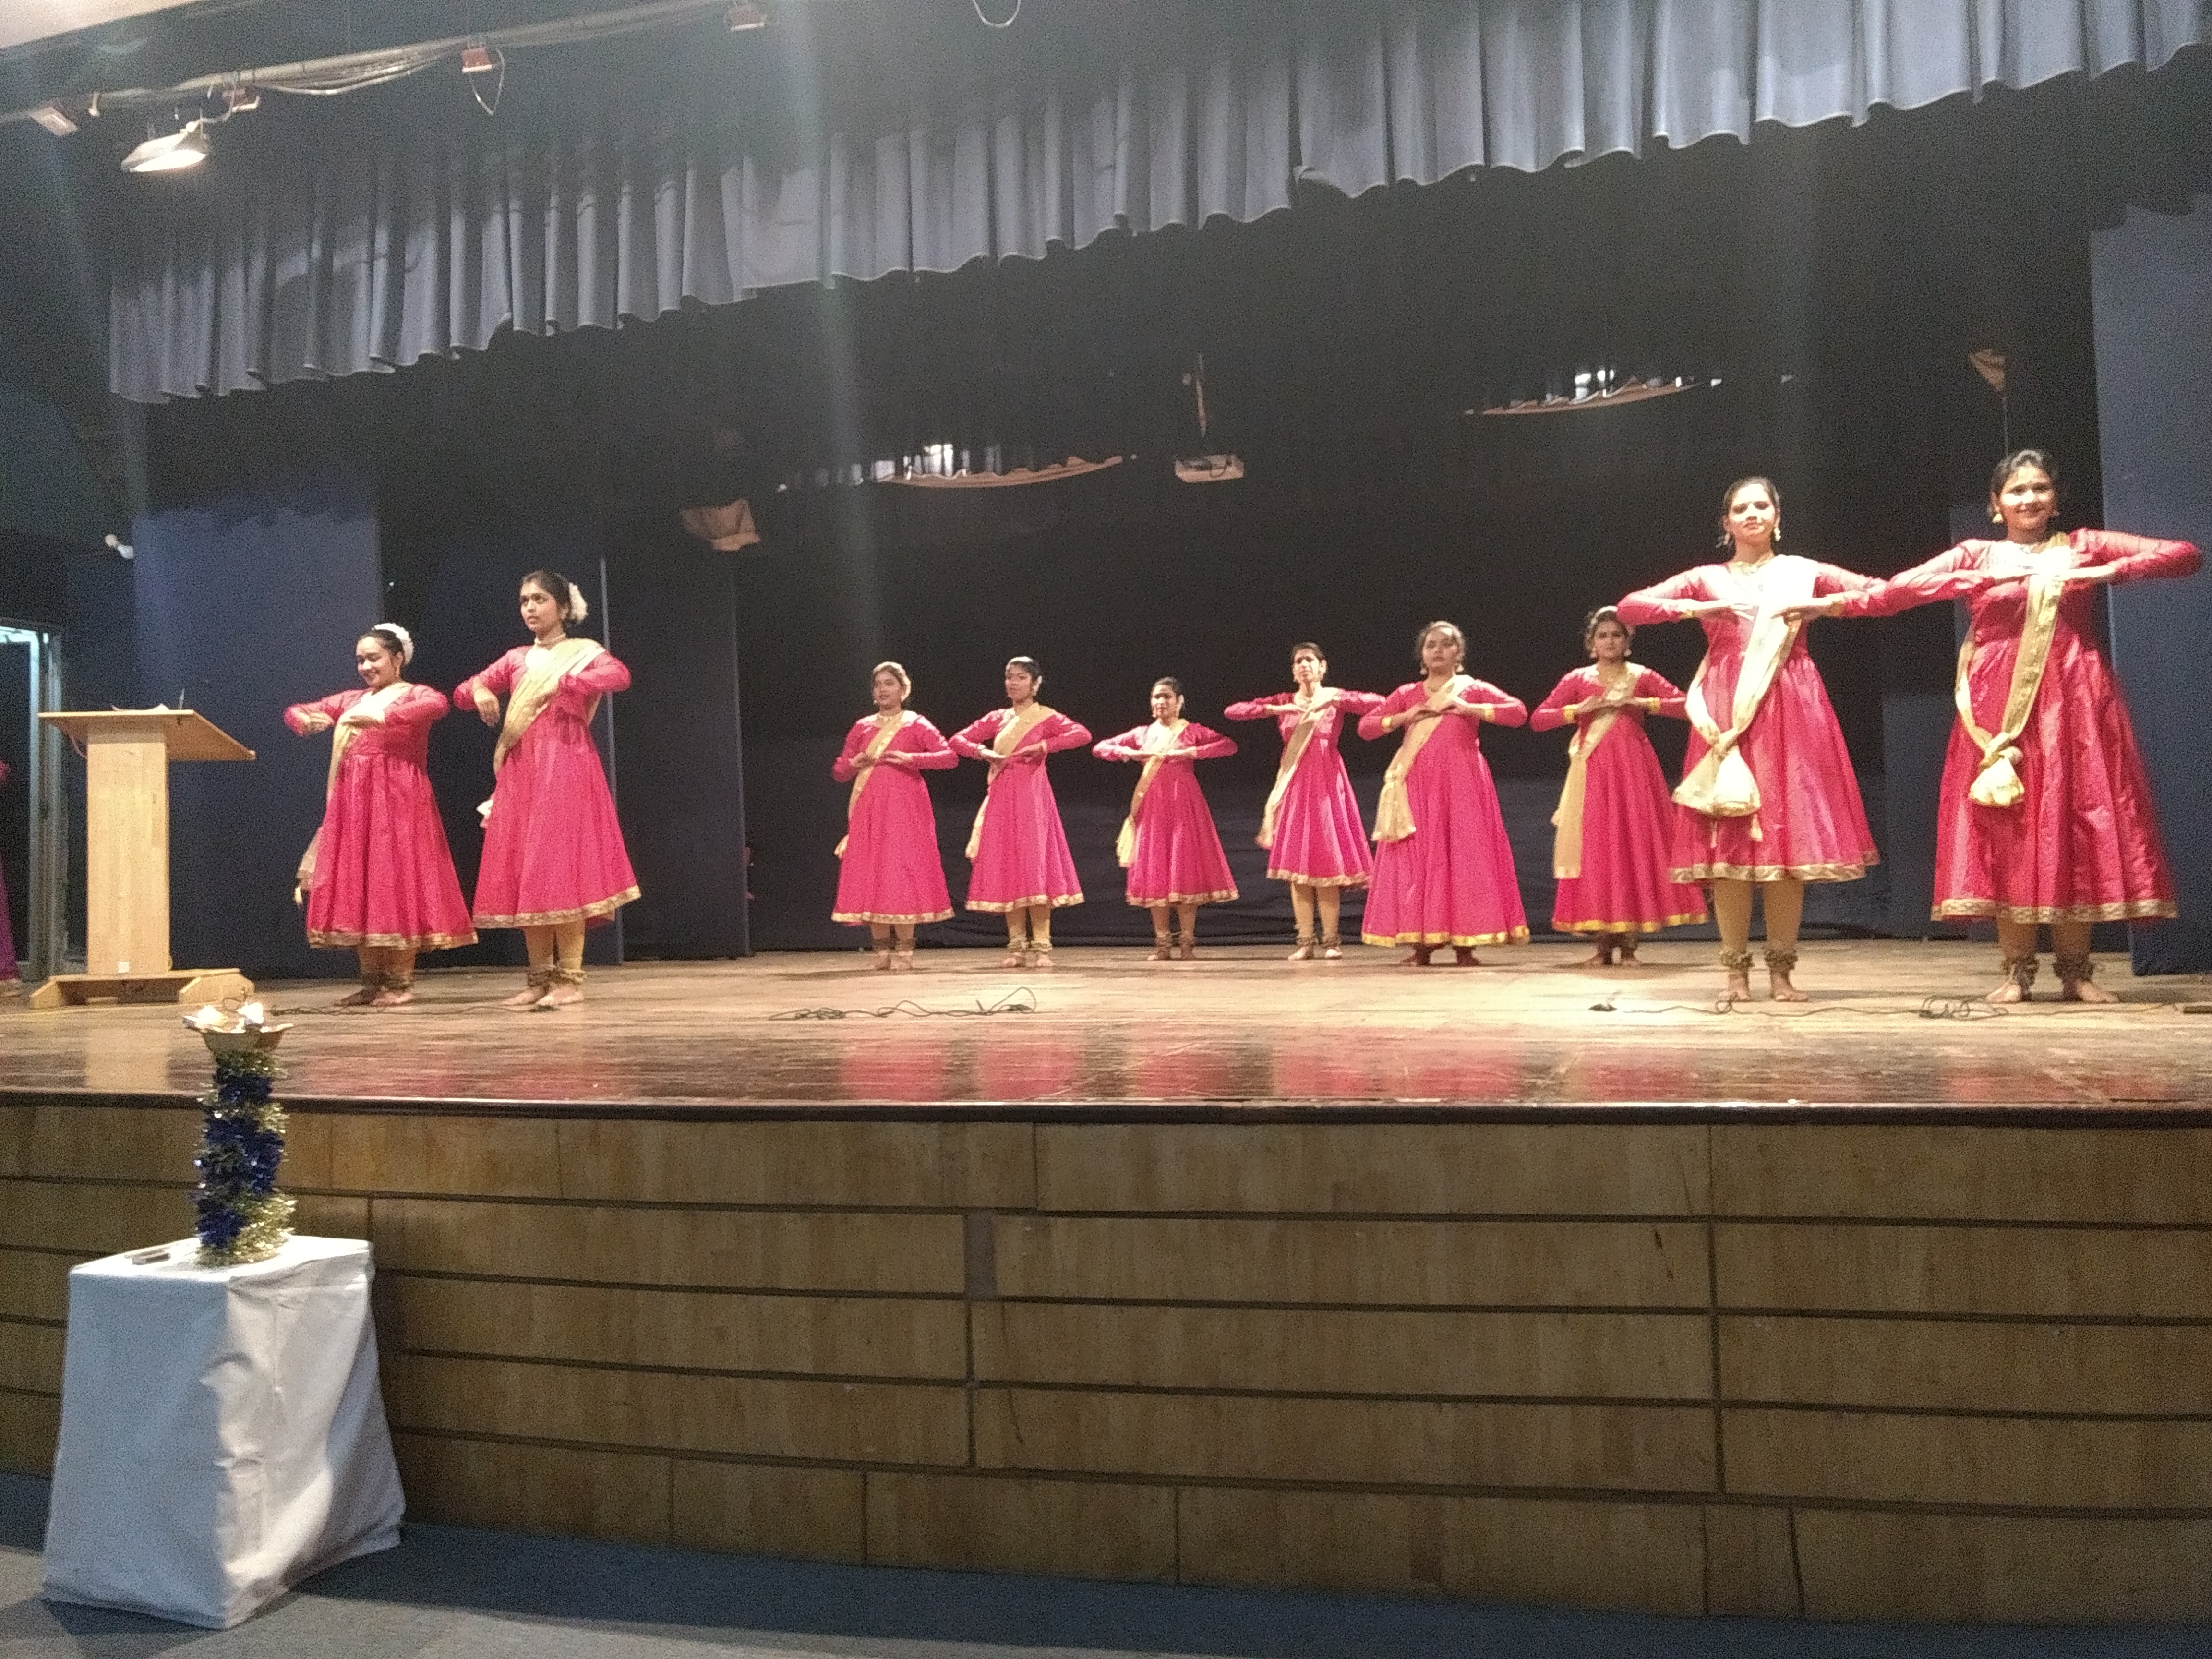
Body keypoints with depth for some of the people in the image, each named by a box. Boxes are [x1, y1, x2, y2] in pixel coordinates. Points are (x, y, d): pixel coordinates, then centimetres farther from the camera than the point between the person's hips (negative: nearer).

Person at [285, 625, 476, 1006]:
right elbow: (294, 711, 21)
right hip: (352, 803, 7)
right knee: (355, 889, 6)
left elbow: (438, 705, -23)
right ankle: (372, 981, 13)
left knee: (395, 886, -6)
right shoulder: (350, 700, 19)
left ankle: (402, 982, -1)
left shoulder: (414, 694, 0)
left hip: (396, 800, -7)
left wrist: (381, 718, -33)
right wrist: (307, 720, -4)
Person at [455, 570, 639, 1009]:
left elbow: (620, 676, -18)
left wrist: (562, 682, -26)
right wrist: (480, 691, -6)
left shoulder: (585, 652, 3)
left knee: (561, 867, -10)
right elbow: (461, 693, 17)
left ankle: (570, 978, -7)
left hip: (565, 767, -5)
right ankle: (540, 977, 9)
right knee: (522, 872, 2)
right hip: (519, 771, 5)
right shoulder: (517, 659, 17)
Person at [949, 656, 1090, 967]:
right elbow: (958, 740, 14)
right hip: (1001, 798, 4)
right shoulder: (997, 718, 13)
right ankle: (1016, 944, 10)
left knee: (1035, 865, -7)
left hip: (1032, 796, -4)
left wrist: (1042, 746, -18)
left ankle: (1041, 946, -5)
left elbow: (1083, 734, -15)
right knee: (1005, 868, 3)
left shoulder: (1046, 717, 0)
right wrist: (983, 752, -5)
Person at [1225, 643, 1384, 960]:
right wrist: (1274, 709, -8)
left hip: (1326, 783, -2)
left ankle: (1331, 939, -1)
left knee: (1326, 859, -6)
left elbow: (1379, 703, -10)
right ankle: (1306, 941, 3)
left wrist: (1334, 700, -16)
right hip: (1294, 785, 2)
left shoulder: (1336, 698, 6)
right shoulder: (1284, 702, 11)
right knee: (1296, 862, -1)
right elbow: (1231, 711, 4)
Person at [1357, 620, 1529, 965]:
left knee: (1464, 855, -6)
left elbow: (1519, 712, -4)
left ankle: (1464, 944, -3)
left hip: (1462, 782, -2)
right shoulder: (1406, 694, 14)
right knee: (1416, 858, -2)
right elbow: (1365, 727, 10)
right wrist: (1404, 717, -4)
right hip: (1418, 785, 2)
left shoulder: (1474, 690, 8)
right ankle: (1422, 943, 1)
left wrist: (1469, 709, -10)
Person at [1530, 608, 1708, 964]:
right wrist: (1580, 710, -8)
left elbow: (1688, 705, -1)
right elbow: (1537, 719, 4)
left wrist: (1641, 703, -10)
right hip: (1593, 775, 1)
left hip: (1634, 771, 0)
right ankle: (1603, 944, 2)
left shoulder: (1642, 677, 8)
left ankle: (1629, 942, 2)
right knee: (1595, 850, -3)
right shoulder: (1577, 680, 9)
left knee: (1634, 848, -4)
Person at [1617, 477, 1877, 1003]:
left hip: (1789, 712, 0)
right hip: (1727, 715, 0)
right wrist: (1697, 609, -6)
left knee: (1788, 832, -3)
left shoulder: (1802, 572, 14)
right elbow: (1629, 607, 6)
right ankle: (1736, 970, 1)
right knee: (1729, 840, -6)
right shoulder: (1707, 580, 13)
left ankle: (1781, 970, 4)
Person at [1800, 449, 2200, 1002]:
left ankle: (2076, 969, 8)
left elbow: (2186, 555, 5)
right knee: (2005, 832, -3)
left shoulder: (2085, 547, 11)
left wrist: (2111, 571, -9)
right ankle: (2016, 970, 3)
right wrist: (1832, 604, -12)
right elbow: (1898, 589, 1)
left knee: (2075, 829, 0)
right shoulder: (1975, 557, 10)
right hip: (1999, 708, 0)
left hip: (2072, 706, 1)